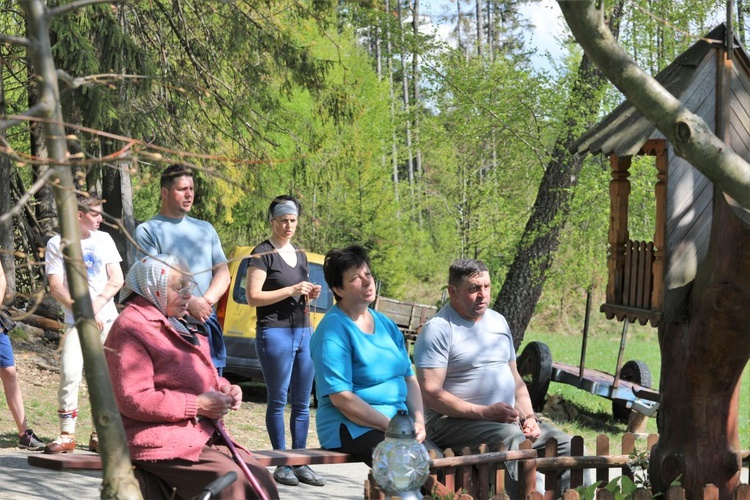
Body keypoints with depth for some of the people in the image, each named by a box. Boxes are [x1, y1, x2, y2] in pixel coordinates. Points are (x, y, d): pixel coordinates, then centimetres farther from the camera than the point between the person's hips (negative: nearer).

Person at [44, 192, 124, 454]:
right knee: (70, 374, -16)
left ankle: (100, 435, 9)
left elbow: (117, 280, 6)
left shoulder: (103, 239, 10)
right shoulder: (57, 244, 0)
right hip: (76, 321, -3)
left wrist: (96, 306, -8)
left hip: (108, 319, 3)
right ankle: (67, 435, -8)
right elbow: (56, 288, -5)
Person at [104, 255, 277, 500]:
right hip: (161, 442, -9)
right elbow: (133, 400, -20)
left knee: (260, 479, -10)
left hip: (203, 434, 9)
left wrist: (224, 388, 7)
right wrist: (197, 405, -19)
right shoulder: (132, 328, -10)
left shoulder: (176, 325, 21)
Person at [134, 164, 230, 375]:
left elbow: (223, 272, 12)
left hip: (207, 321, 5)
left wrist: (206, 300, -8)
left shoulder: (205, 229, 19)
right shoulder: (148, 230, 2)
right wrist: (189, 303, -18)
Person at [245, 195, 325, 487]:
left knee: (302, 402, 7)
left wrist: (310, 294, 6)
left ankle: (300, 463, 12)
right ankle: (282, 465, 2)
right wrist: (291, 290, -16)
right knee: (278, 400, -2)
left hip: (303, 331, 7)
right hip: (275, 333, -7)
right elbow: (253, 297, -11)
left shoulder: (299, 255, 18)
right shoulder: (263, 254, -4)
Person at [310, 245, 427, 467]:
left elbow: (409, 378, 18)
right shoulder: (333, 331, -8)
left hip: (398, 421, 7)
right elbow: (341, 398, -14)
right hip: (352, 427, -7)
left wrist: (418, 420, -1)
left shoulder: (386, 325, 16)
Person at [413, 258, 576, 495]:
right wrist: (486, 412, -21)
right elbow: (430, 393, -16)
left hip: (508, 419, 8)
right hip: (455, 421, -8)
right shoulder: (438, 329, -8)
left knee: (568, 446, -6)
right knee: (513, 439, -35)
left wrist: (529, 416, 3)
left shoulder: (498, 322, 17)